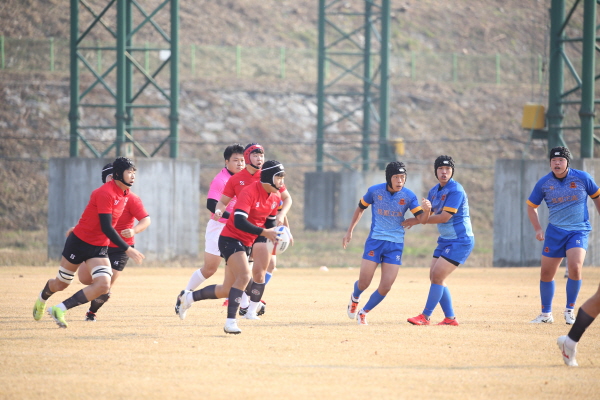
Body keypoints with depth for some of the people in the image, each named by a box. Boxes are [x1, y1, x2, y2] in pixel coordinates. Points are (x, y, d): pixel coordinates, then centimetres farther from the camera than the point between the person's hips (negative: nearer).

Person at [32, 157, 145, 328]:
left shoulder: (125, 194, 2)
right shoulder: (106, 193, -25)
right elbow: (106, 228, -30)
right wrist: (127, 249, -31)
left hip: (99, 249, 6)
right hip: (79, 243, -6)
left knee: (103, 285, -18)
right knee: (61, 284, 11)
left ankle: (60, 310, -10)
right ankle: (42, 299, 47)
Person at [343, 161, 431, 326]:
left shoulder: (408, 195, -6)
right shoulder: (375, 191, -7)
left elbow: (421, 219, -13)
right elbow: (360, 208, 10)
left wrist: (426, 209, -35)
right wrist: (349, 231, 9)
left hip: (395, 245, 1)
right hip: (375, 241, -1)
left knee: (385, 287, -6)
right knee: (364, 283, -4)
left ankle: (363, 312, 18)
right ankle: (355, 298, 33)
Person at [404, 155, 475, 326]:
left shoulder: (455, 190, -18)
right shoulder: (434, 191, 9)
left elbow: (445, 216, -23)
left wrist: (418, 221, -14)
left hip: (460, 241, -9)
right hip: (445, 240, 9)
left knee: (437, 276, -13)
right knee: (435, 277, 7)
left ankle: (425, 316, -8)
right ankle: (450, 318, 12)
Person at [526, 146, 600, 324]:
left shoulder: (582, 177, -7)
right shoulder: (544, 183, -3)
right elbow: (531, 206, 9)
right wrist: (538, 229, 0)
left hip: (579, 231, -3)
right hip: (555, 231, 3)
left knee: (575, 267, -22)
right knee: (546, 273, 4)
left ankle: (569, 310, -4)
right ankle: (546, 314, 21)